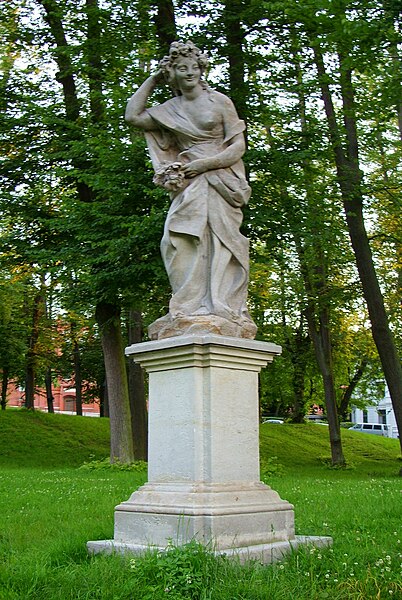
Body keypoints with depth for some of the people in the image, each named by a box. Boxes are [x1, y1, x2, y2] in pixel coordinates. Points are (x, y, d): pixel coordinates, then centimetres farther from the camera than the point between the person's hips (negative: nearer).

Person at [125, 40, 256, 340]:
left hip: (220, 182, -3)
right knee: (184, 242, -13)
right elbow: (133, 116, 9)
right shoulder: (170, 109, 17)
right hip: (189, 187, 3)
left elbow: (239, 145, 0)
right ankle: (193, 314, -18)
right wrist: (152, 80, 14)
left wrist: (204, 164, -12)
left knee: (217, 242, -11)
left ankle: (221, 314, -15)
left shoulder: (219, 100, 6)